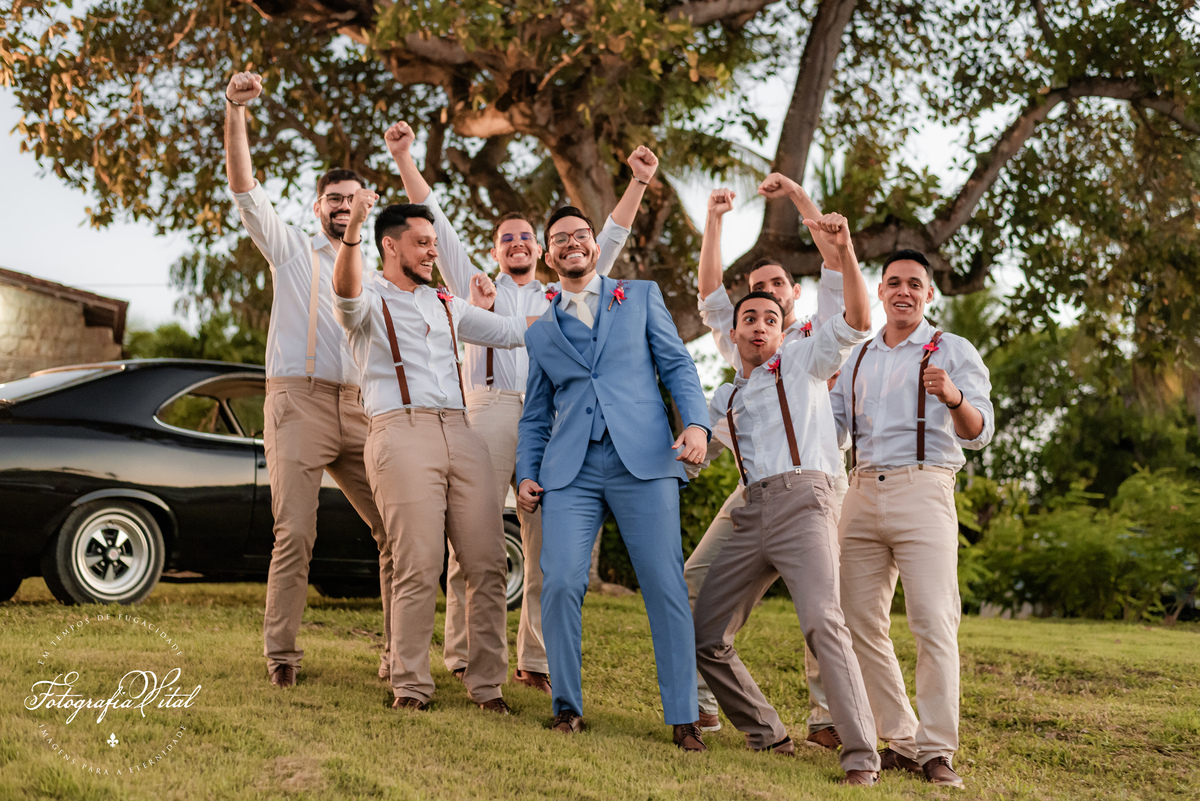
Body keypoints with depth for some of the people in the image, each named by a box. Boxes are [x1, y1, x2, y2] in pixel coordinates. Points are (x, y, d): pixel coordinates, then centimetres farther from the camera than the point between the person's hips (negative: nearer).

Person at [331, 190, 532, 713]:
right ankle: (410, 685, -4)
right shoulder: (370, 300, 9)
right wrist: (352, 228, -33)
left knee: (487, 563, -3)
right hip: (401, 432, -5)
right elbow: (347, 292, -16)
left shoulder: (447, 306, 28)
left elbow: (514, 331, 35)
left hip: (459, 432, 6)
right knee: (419, 566, -12)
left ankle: (487, 683, 4)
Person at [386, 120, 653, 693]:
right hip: (487, 410, -2)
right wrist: (404, 159, 10)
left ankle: (535, 660, 2)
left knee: (548, 543, -2)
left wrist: (638, 183, 16)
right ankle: (463, 656, -6)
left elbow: (608, 242, 24)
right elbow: (435, 222, 17)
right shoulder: (476, 287, 22)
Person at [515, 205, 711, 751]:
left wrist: (696, 422, -8)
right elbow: (535, 416, 23)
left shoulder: (641, 296, 17)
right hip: (570, 470, 2)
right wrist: (526, 475, 7)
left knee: (666, 588, -7)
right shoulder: (540, 332, 22)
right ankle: (567, 705, 2)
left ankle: (683, 716, 0)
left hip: (643, 460, -2)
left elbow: (677, 364, 10)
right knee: (561, 583, -13)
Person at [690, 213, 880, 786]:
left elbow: (857, 322, -5)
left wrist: (844, 250, -17)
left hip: (801, 500, -6)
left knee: (822, 622, -26)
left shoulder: (801, 360, 12)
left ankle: (861, 758, -28)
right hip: (750, 515, 6)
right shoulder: (724, 401, 26)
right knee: (704, 640, 1)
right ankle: (767, 737, 14)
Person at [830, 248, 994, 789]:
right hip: (862, 495, 6)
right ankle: (900, 741, 11)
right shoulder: (859, 359, 20)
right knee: (861, 623, 3)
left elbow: (978, 432, -7)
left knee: (933, 622, -12)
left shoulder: (952, 352, 4)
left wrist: (954, 398, -28)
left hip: (923, 491, -5)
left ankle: (937, 750, -10)